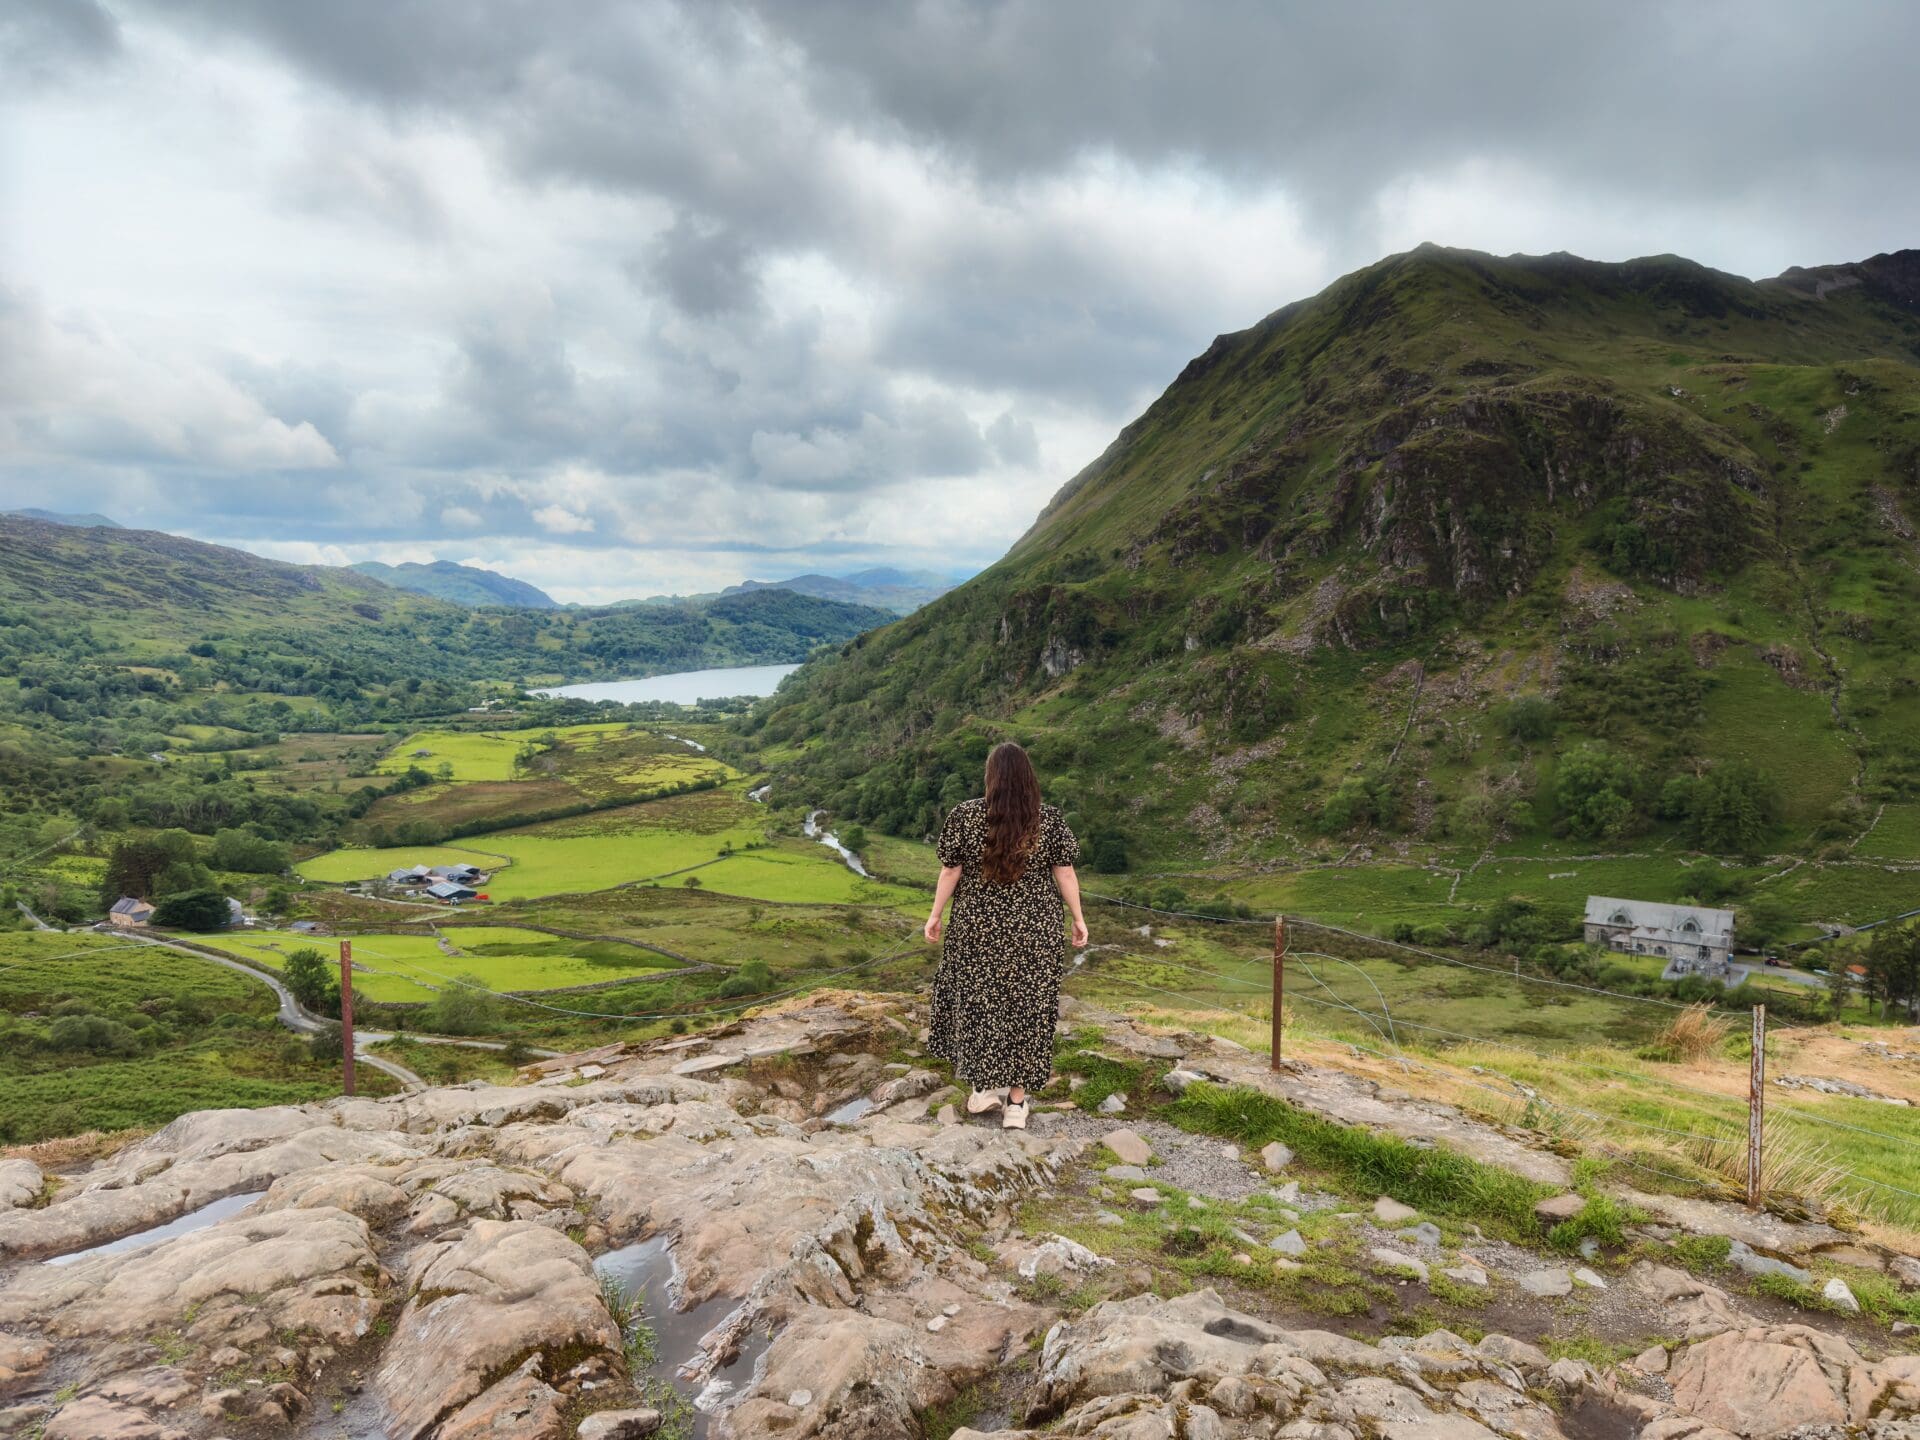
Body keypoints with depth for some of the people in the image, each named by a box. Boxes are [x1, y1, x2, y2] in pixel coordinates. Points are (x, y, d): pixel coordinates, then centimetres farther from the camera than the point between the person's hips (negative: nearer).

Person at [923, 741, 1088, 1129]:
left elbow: (951, 870, -5)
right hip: (1034, 930, 0)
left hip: (978, 927, 0)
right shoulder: (1049, 819, -8)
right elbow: (1064, 873, -4)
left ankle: (984, 1087, 21)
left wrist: (935, 915, 6)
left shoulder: (965, 815, -9)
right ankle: (1016, 1101, 15)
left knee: (976, 999, 16)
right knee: (1025, 1007, 10)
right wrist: (1078, 919, 6)